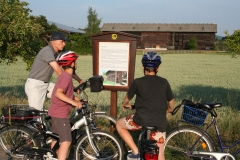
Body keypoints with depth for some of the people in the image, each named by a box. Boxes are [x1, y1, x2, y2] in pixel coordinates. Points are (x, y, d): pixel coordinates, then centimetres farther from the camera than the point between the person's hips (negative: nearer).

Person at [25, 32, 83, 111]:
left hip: (45, 85, 9)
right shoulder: (47, 51, -19)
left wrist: (80, 80, 5)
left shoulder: (56, 54, 10)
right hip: (35, 86, -9)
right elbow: (59, 71, -26)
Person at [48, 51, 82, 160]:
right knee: (66, 141, -12)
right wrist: (74, 102, -35)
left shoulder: (64, 75, 13)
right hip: (60, 113, -11)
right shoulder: (67, 76, -19)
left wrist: (76, 99, 16)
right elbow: (58, 93, -32)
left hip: (56, 111, 11)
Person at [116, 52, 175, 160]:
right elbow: (171, 102, 19)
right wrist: (169, 110, 42)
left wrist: (125, 105, 37)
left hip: (142, 120, -3)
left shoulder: (138, 82, -1)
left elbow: (127, 99, 14)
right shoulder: (164, 82, 7)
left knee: (119, 124, 22)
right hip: (160, 123, 3)